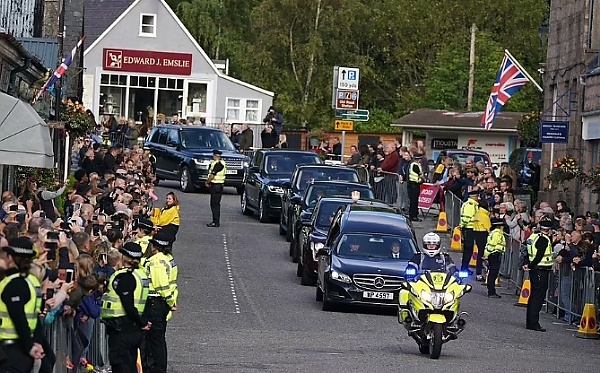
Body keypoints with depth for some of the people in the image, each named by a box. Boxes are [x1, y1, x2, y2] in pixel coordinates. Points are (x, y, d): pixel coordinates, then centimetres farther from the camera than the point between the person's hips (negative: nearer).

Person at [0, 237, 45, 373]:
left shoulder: (13, 284, -16)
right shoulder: (31, 280, 11)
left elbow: (19, 320, -19)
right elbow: (34, 316, 10)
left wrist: (29, 346, -14)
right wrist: (37, 341, 4)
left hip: (11, 347, -9)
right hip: (22, 346, 9)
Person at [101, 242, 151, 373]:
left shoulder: (124, 276, -16)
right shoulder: (140, 274, 11)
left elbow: (128, 305, -22)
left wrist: (142, 322, -12)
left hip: (121, 329, -9)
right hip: (134, 329, 9)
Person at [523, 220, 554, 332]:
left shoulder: (533, 237, 11)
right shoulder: (544, 240, -16)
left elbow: (528, 252, 12)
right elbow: (539, 256, -21)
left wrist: (527, 264, 3)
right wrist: (530, 266, -11)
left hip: (534, 270, 9)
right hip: (541, 271, -9)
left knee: (533, 296, 15)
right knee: (538, 297, -7)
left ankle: (530, 322, 19)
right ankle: (534, 323, -9)